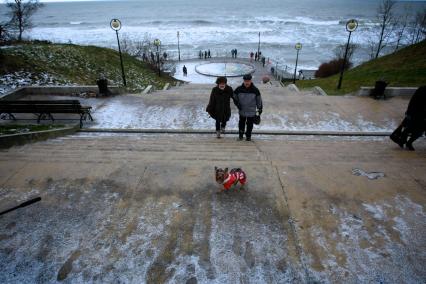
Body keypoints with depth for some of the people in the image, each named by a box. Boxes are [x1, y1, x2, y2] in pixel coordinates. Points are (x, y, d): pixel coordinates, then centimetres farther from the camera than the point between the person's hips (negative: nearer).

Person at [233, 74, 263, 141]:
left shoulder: (255, 90, -8)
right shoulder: (239, 89, -8)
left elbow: (259, 99, 4)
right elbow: (234, 97, 8)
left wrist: (260, 108, 8)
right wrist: (237, 104, -4)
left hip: (251, 112, -1)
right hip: (242, 111, 1)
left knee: (250, 124, 7)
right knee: (241, 123, 12)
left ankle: (248, 136, 24)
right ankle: (240, 135, 28)